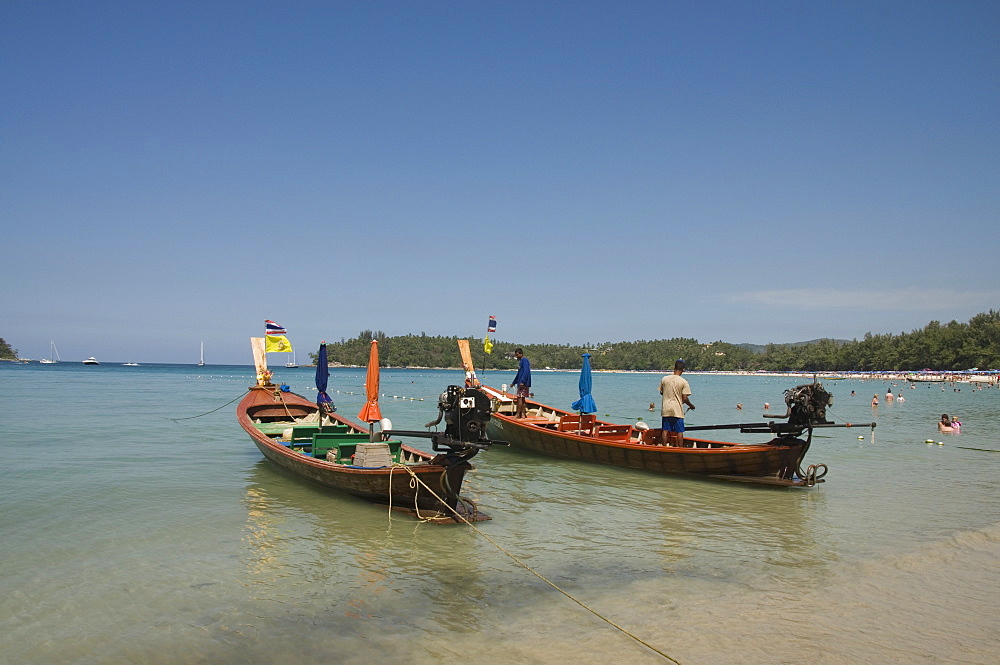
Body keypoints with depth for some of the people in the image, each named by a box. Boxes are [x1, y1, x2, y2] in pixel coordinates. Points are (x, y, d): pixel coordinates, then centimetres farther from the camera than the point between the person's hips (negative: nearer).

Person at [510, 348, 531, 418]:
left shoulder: (524, 360, -9)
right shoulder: (520, 361, 21)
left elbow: (526, 371, -20)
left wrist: (522, 382, -27)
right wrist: (513, 382, 35)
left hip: (524, 383, -10)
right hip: (520, 383, 10)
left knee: (519, 398, -11)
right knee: (522, 399, 10)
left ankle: (518, 414, -10)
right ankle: (523, 414, 12)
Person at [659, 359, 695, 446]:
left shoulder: (664, 379, 0)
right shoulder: (684, 382, -10)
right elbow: (685, 398, -11)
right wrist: (691, 406, 6)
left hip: (665, 409, 3)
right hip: (677, 410, -3)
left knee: (665, 430, 9)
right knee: (679, 432, 6)